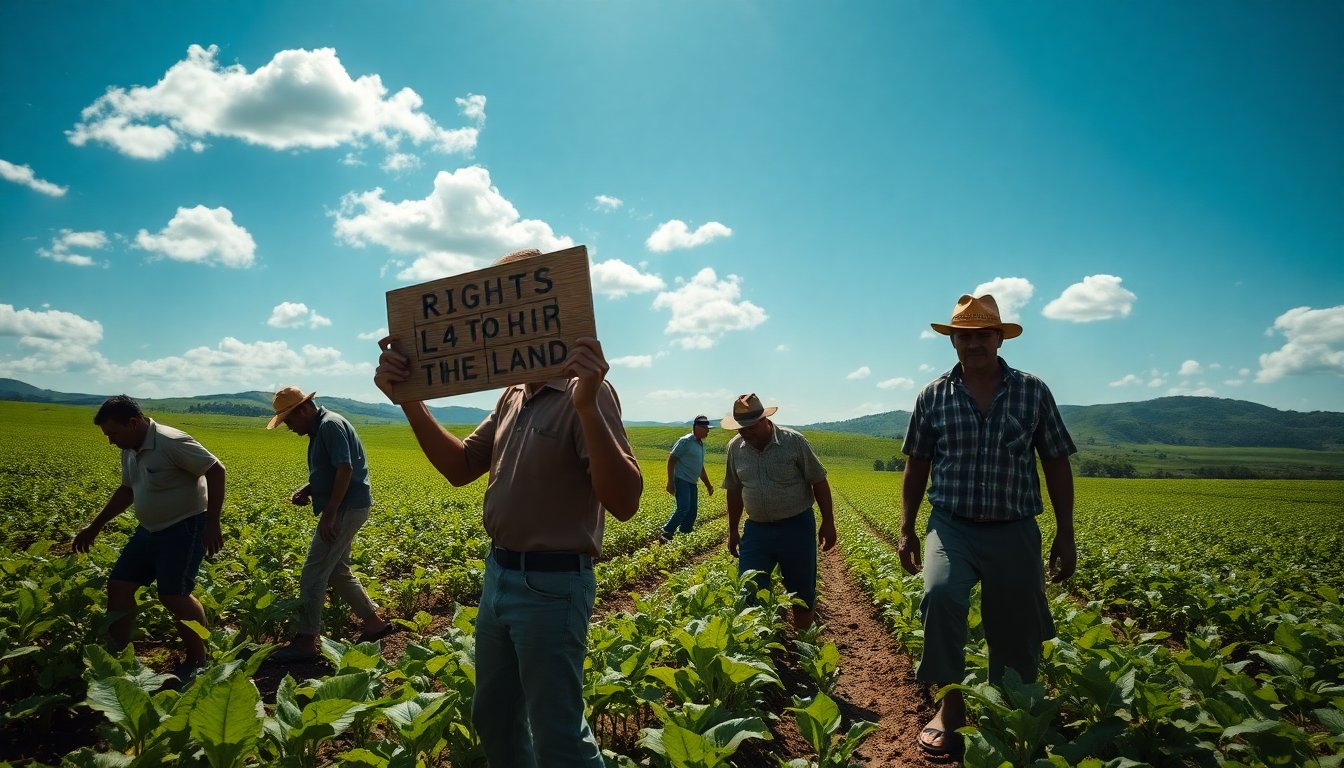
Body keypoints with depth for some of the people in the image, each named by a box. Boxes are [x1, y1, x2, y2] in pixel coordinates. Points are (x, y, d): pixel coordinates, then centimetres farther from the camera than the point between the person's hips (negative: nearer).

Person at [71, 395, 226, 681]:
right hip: (150, 529, 9)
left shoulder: (172, 443, -23)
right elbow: (127, 491, 21)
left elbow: (216, 471, -22)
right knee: (118, 586, 7)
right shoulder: (130, 450, 5)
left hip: (184, 528, -9)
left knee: (173, 596, -10)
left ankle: (199, 660, 8)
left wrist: (213, 523, -24)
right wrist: (95, 526, 20)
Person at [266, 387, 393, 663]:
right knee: (337, 571, 16)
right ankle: (374, 622, 24)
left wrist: (329, 513, -24)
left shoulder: (330, 425, -15)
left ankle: (305, 642, 2)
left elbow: (344, 469, -24)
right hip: (345, 507, 11)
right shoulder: (319, 429, 16)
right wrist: (304, 490, 5)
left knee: (313, 574, -6)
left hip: (347, 508, -11)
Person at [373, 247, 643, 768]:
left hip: (552, 585, -8)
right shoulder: (513, 396, 10)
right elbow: (460, 468, 10)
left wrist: (587, 406, -41)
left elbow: (624, 503, -27)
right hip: (499, 574, 9)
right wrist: (409, 401, -4)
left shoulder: (586, 392, -18)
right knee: (493, 718, 23)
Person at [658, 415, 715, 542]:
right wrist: (670, 482, -18)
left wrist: (708, 485, 26)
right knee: (683, 508, -19)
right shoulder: (685, 441, -10)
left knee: (692, 511, 7)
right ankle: (665, 533, -12)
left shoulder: (701, 445, 16)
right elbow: (671, 460, -12)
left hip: (692, 483, 9)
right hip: (681, 480, -9)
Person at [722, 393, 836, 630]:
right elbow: (734, 491, 11)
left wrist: (828, 523, -5)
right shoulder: (734, 448, -1)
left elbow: (819, 482, -4)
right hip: (756, 529, 3)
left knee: (802, 593, 10)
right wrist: (733, 530, 14)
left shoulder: (794, 441, -11)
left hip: (796, 527, -2)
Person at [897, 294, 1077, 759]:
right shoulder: (933, 396, 1)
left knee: (1016, 633, 8)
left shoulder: (1034, 392, 1)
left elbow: (1057, 466, 5)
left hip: (1015, 532, 1)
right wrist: (906, 530, 5)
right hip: (952, 526, -1)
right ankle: (951, 703, -8)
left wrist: (1066, 534, 3)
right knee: (940, 595, -27)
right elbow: (916, 467, 8)